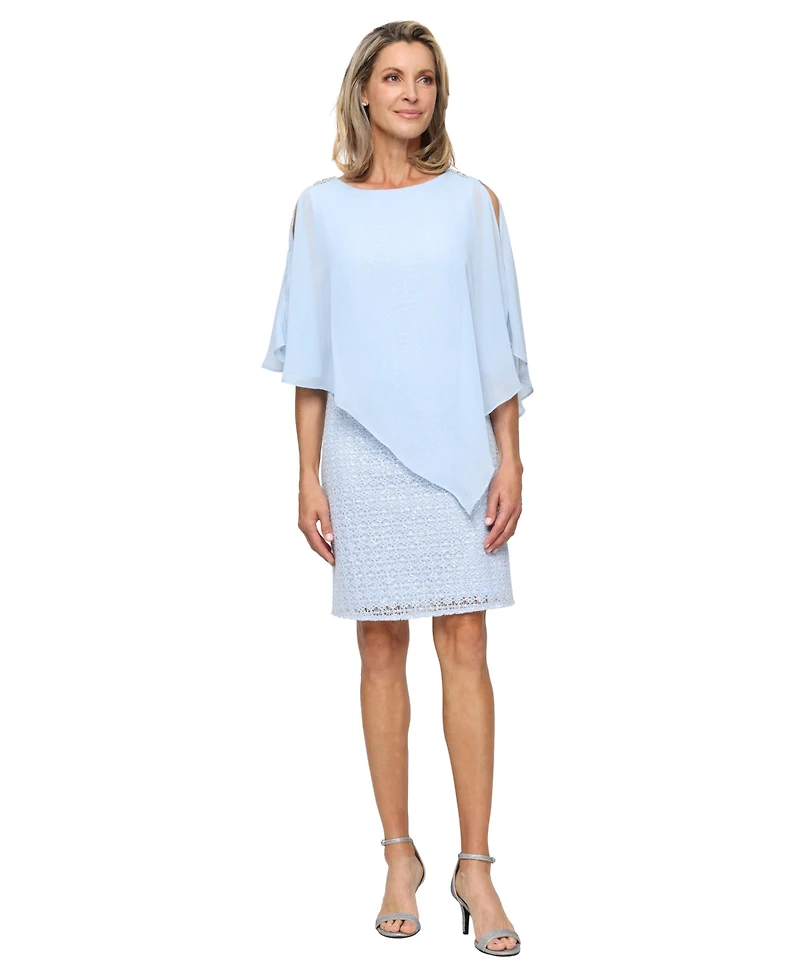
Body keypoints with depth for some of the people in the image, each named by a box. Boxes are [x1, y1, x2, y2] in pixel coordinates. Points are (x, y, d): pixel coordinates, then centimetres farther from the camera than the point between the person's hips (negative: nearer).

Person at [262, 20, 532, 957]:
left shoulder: (472, 202, 6)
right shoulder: (322, 209, 6)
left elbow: (498, 342, 5)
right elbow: (311, 358, 5)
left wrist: (509, 461, -2)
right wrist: (309, 478, 1)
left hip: (459, 448, 0)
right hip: (361, 450, 1)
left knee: (465, 648, -2)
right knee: (381, 650, 5)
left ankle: (475, 864, 5)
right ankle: (399, 857, 17)